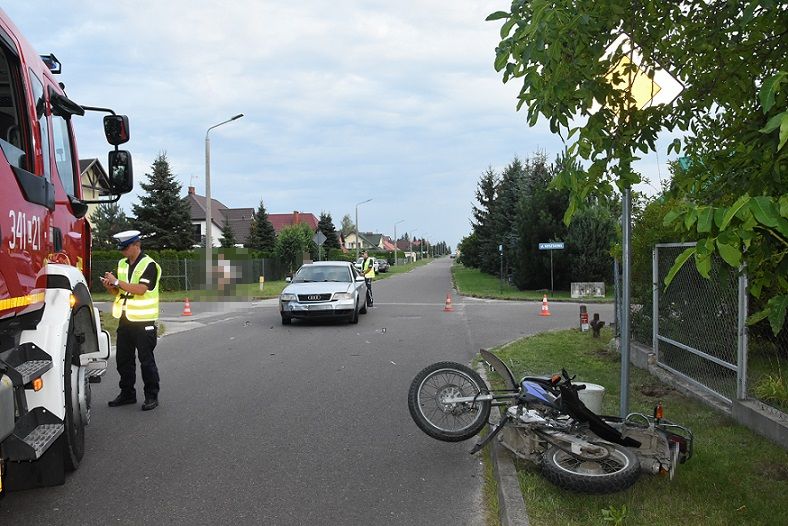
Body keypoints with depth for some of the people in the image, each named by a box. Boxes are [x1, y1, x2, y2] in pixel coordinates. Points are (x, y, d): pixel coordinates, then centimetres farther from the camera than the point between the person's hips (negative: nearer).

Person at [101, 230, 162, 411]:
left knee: (146, 360, 0)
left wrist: (117, 282, -20)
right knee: (123, 359, 13)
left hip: (143, 321, -7)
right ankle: (127, 393, 26)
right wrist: (110, 286, -5)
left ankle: (152, 396, 9)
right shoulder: (122, 264, 13)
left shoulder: (149, 265, -10)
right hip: (125, 320, 7)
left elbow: (140, 289, -22)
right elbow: (119, 292, 16)